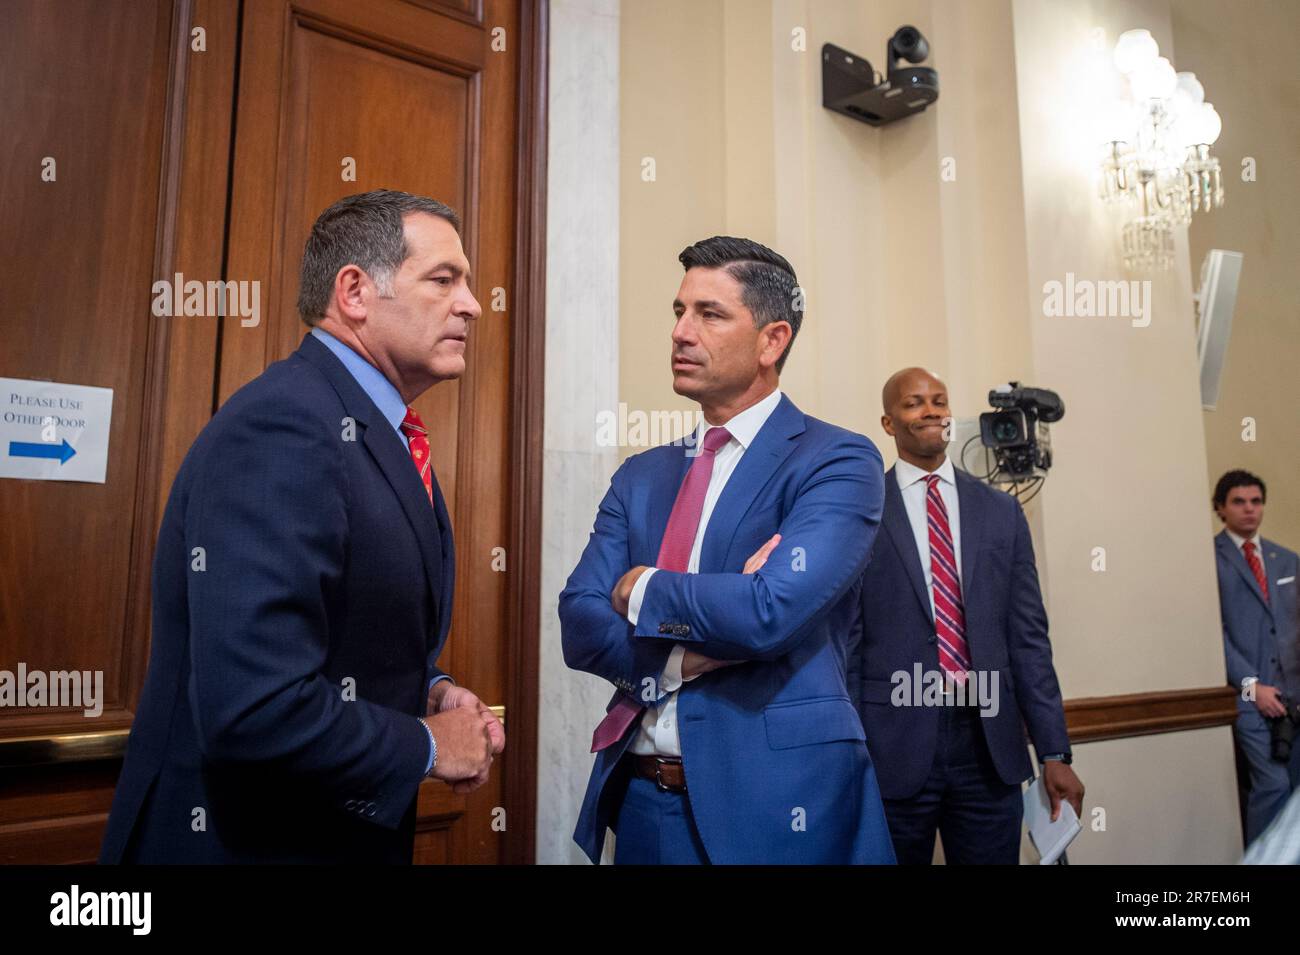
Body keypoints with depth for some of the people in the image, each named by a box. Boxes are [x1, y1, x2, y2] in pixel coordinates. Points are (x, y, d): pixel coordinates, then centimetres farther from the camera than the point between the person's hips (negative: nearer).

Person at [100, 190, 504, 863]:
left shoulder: (377, 433, 5)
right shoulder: (283, 427, -24)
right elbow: (253, 710, -32)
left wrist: (431, 690, -3)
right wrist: (426, 745, -17)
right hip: (247, 839, -8)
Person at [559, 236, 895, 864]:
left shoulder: (837, 460, -10)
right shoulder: (640, 476, 7)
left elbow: (774, 611, -25)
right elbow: (579, 627, -2)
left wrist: (641, 590, -10)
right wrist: (689, 652, -18)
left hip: (771, 803, -4)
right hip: (638, 796, 5)